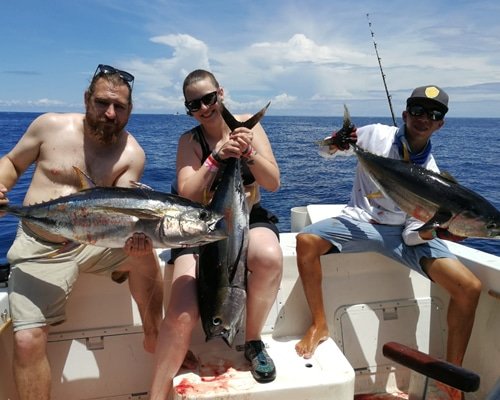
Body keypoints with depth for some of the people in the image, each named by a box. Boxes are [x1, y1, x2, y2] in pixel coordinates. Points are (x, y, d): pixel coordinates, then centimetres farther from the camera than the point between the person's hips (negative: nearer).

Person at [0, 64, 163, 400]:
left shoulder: (132, 154, -4)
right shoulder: (50, 125, -3)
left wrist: (134, 232, -37)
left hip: (94, 242, 1)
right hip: (39, 249, 0)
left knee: (143, 254, -28)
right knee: (27, 341, -17)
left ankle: (154, 338, -5)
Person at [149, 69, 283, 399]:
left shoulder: (248, 125, 0)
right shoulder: (190, 140, -1)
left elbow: (273, 183, -6)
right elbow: (188, 196, -12)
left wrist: (249, 152, -24)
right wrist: (217, 157, -24)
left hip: (250, 220, 1)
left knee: (270, 257, -36)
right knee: (181, 315, -20)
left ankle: (253, 341, -8)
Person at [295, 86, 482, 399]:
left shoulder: (431, 174, -1)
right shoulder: (377, 135, -5)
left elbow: (414, 232, -6)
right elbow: (325, 150, 4)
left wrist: (435, 230, -29)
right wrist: (336, 143, -21)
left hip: (402, 232, 2)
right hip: (360, 221, -1)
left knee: (470, 288, -16)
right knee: (306, 241, -31)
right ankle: (320, 325, -10)